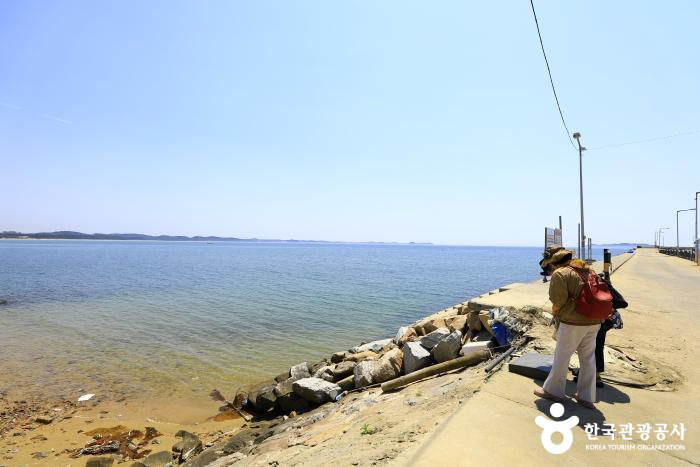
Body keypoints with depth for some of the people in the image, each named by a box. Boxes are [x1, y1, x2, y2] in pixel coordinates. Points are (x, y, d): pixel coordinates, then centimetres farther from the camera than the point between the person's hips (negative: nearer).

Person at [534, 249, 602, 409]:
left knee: (561, 357, 7)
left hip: (573, 322, -7)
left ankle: (553, 391, 20)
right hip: (593, 322, 7)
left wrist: (555, 314, 9)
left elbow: (558, 301, -13)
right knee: (588, 358, 14)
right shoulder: (588, 271, 13)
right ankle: (587, 397, 22)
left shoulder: (560, 274, -8)